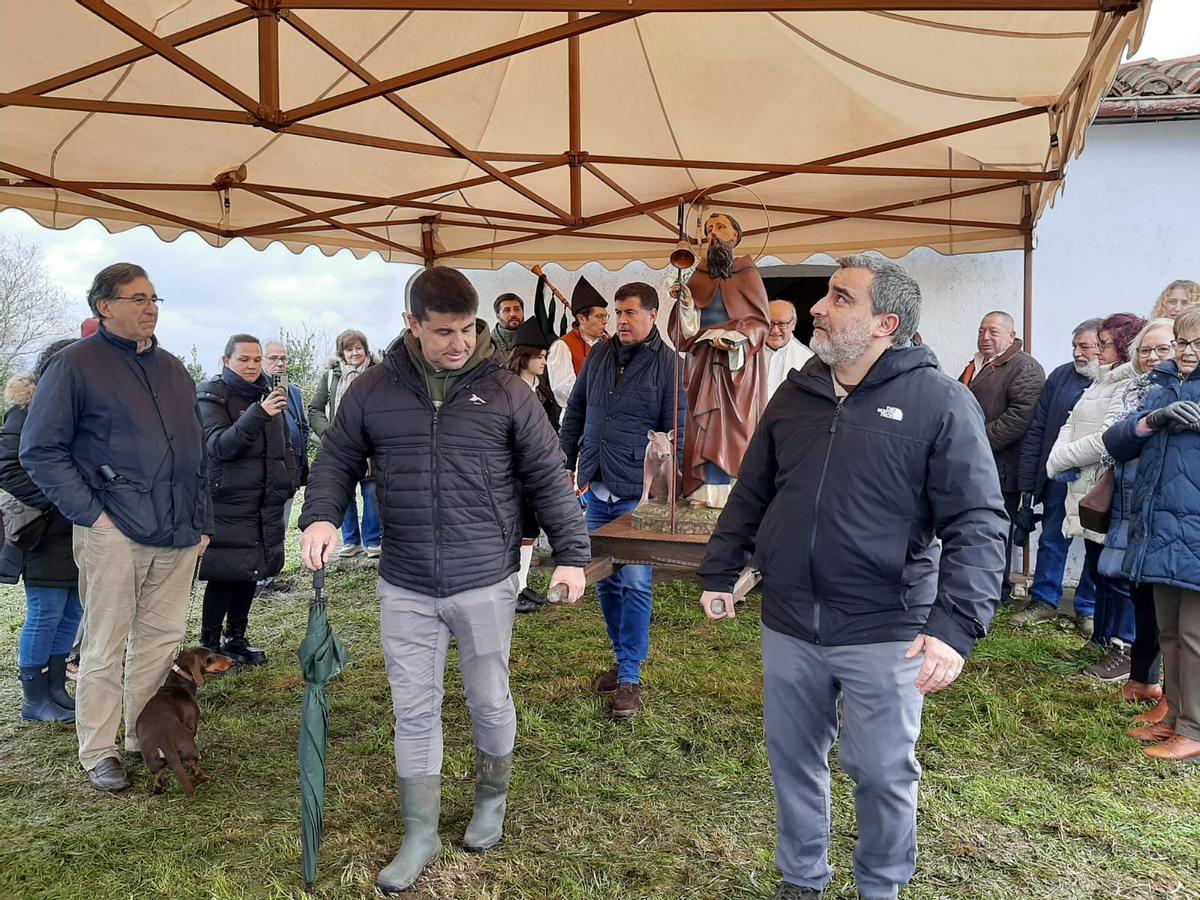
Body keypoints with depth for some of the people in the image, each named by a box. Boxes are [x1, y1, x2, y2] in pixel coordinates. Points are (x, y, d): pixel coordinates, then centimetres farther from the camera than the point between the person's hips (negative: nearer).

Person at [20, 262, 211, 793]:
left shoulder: (172, 370, 16)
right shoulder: (76, 364, -2)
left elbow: (198, 454, 20)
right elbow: (40, 450, -5)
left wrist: (201, 522, 14)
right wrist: (90, 512, -12)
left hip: (177, 535, 6)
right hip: (114, 533, -5)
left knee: (162, 640, 11)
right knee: (105, 648, 3)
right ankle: (98, 753, 16)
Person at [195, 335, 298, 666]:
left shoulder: (269, 394, 10)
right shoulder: (212, 396, -7)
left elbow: (285, 444, 21)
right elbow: (218, 445, -22)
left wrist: (291, 479, 10)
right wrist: (258, 414, -34)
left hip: (265, 503, 6)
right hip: (227, 503, -6)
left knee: (250, 571, 12)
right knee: (224, 575, -2)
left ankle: (236, 639, 26)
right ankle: (209, 644, 13)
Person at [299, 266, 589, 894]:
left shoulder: (507, 392, -3)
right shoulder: (372, 392, 1)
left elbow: (547, 477, 0)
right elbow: (337, 460, 10)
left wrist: (570, 553, -5)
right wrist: (320, 515, -10)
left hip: (486, 584, -1)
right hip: (404, 588, 2)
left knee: (489, 701, 14)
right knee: (414, 711, 10)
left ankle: (491, 801, 41)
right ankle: (420, 835, 28)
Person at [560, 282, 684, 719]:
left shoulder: (668, 364, -7)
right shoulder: (599, 355, 9)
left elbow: (675, 432, -6)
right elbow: (575, 413, 18)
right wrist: (566, 463, 14)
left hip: (638, 496, -5)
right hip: (597, 491, 6)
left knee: (635, 585, -3)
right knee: (605, 580, 13)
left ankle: (629, 678, 6)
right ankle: (623, 658, 29)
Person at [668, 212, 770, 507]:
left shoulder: (747, 273, 3)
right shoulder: (699, 276, 13)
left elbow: (761, 320, -3)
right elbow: (688, 328, 9)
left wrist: (735, 337, -19)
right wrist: (685, 302, -10)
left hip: (739, 363, -3)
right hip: (704, 363, 3)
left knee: (734, 425, -7)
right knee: (705, 426, -4)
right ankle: (707, 493, -4)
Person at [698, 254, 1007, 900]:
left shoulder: (940, 402, -10)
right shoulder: (795, 395, 6)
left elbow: (978, 523, -13)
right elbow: (750, 495, 13)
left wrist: (956, 625, -23)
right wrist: (718, 573, 12)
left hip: (884, 634, -4)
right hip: (788, 627, 5)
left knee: (883, 774, 12)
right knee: (793, 762, 18)